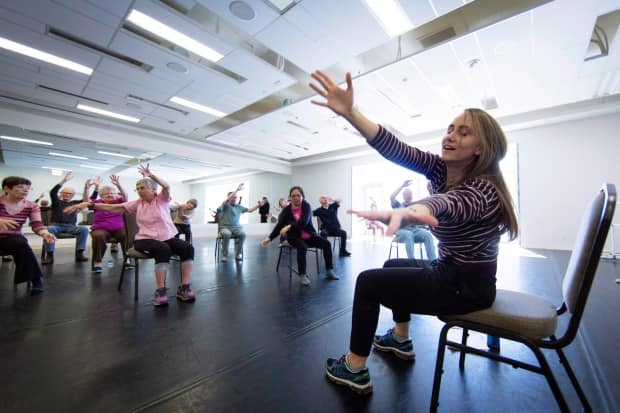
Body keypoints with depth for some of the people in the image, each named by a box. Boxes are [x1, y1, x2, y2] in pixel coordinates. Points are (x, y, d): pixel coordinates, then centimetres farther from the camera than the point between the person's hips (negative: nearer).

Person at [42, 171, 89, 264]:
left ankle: (79, 253, -28)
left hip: (71, 226, 1)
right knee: (49, 229, -36)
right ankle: (49, 255, -29)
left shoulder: (75, 203, 16)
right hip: (56, 225, -1)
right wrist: (64, 181, -22)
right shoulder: (57, 202, 9)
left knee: (84, 229, -29)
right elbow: (52, 192, -10)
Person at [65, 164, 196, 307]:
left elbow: (167, 186, -17)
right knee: (163, 249, -36)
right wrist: (89, 204, -6)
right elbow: (113, 207, 4)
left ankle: (184, 288, -21)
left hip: (168, 237, 1)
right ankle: (160, 291, -29)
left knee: (188, 248, -28)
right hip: (145, 239, 0)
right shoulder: (137, 203, 9)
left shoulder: (162, 199, 3)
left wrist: (150, 175, -26)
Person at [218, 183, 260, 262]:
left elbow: (250, 210, 18)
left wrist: (258, 205, 2)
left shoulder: (239, 206, 16)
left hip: (236, 227, 3)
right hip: (225, 227, -3)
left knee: (242, 234, -30)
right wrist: (237, 190, -23)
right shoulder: (226, 205, 3)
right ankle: (224, 255, -17)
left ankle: (238, 254, -14)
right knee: (227, 234, -37)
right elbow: (227, 200, -19)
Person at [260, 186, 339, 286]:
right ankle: (302, 275, -23)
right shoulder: (287, 209, -4)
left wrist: (290, 226, -34)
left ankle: (330, 271, -4)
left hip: (309, 235, 2)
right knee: (302, 247, -35)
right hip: (294, 236, -2)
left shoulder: (306, 206, -7)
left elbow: (304, 222, -24)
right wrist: (270, 238, -13)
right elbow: (279, 225, -4)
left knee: (326, 243, -16)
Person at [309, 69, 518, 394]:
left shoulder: (484, 191, -25)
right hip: (448, 270, 8)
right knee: (392, 266, 23)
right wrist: (349, 112, -32)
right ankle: (400, 339, 36)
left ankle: (355, 369, 6)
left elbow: (447, 204, -50)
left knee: (368, 282, -10)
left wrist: (408, 212, -74)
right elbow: (396, 149, -20)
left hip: (467, 285, -8)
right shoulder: (440, 169, -4)